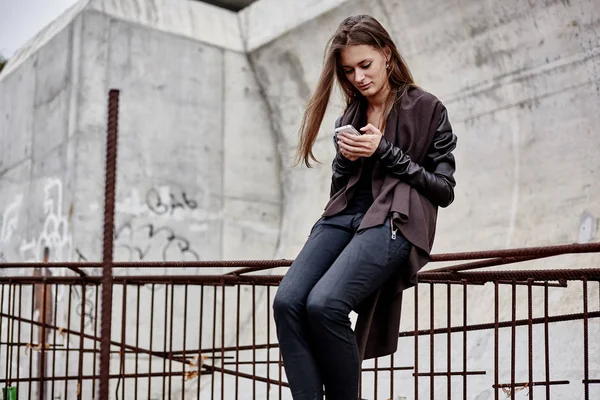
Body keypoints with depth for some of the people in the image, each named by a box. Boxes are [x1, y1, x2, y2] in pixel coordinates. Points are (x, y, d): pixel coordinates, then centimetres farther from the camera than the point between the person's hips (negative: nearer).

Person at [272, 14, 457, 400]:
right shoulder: (351, 117, 21)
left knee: (324, 304, -30)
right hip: (344, 216, 6)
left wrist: (385, 152, -8)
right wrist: (345, 158, 3)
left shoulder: (427, 109, 6)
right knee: (287, 301, -22)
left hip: (395, 220, -5)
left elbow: (444, 190, 2)